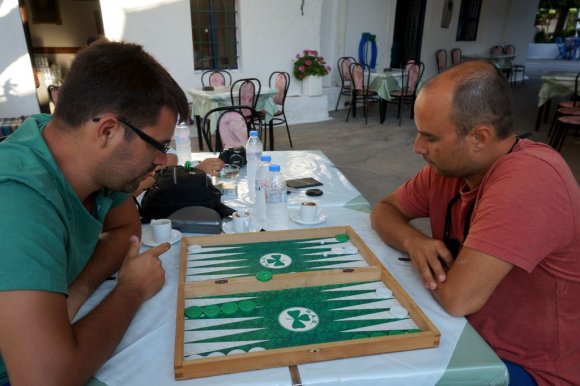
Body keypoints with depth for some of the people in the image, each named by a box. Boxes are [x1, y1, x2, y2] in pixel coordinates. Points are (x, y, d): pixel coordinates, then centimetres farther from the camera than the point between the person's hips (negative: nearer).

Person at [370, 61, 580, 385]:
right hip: (469, 333, 6)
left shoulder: (528, 181, -31)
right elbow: (385, 209, 3)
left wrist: (432, 265, -12)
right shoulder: (451, 163, -7)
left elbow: (458, 296, -34)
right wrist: (413, 241, -18)